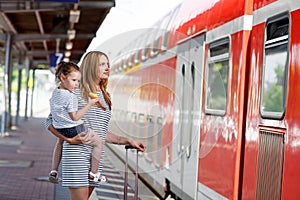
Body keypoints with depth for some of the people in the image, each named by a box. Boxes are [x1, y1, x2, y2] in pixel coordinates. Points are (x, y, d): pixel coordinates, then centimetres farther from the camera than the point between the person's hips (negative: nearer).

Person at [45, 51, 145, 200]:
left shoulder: (105, 97, 16)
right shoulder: (76, 93, -5)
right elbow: (50, 122, -5)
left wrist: (128, 141, 16)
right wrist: (70, 139, -17)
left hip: (97, 155, 7)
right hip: (77, 153, -6)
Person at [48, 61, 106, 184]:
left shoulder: (55, 92, 3)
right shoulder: (70, 97, -25)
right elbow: (75, 117, -25)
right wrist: (89, 104, -24)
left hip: (60, 129, 9)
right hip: (74, 129, -9)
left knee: (60, 141, 40)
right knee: (98, 143, 4)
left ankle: (54, 171, 36)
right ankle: (93, 173, 9)